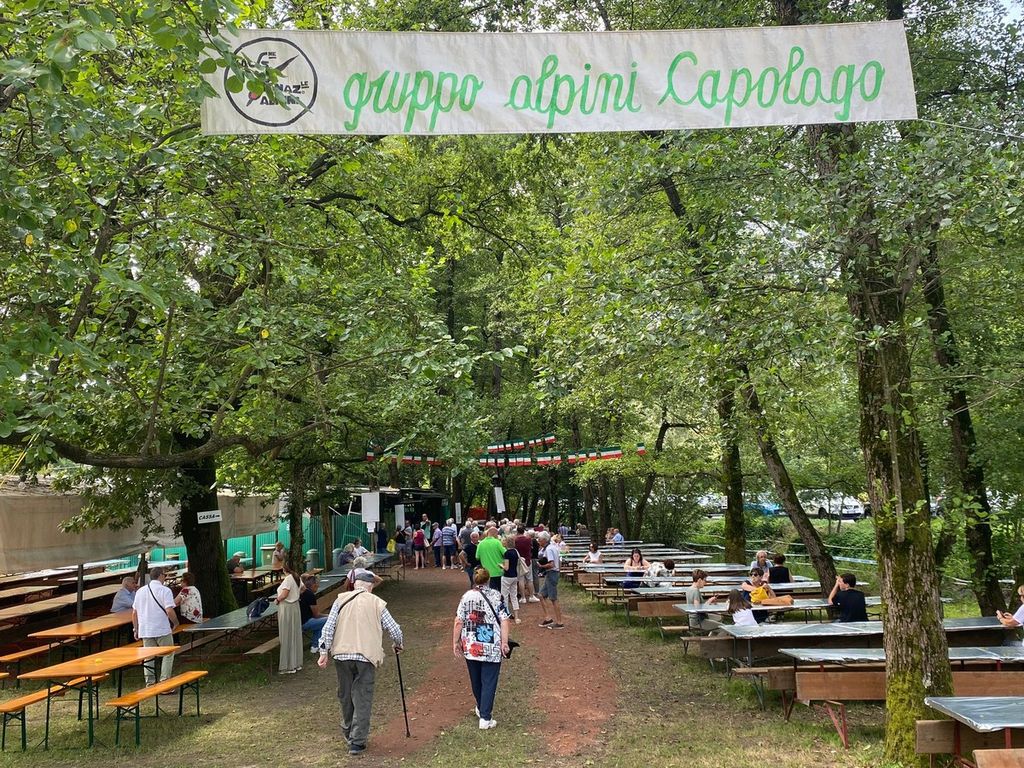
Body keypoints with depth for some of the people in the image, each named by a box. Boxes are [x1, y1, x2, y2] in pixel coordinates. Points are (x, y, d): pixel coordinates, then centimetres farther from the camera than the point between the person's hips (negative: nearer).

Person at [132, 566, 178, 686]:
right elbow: (169, 611, -18)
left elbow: (134, 613, 12)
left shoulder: (140, 591, 9)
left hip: (145, 630, 5)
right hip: (162, 630, -5)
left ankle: (150, 683, 14)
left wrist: (136, 630, 19)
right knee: (168, 655, 6)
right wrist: (175, 623, -2)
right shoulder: (164, 590, -10)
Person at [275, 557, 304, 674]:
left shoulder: (287, 579, -19)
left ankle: (289, 666, 6)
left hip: (286, 608, -8)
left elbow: (284, 594, -26)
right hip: (295, 606, 8)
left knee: (287, 636, 0)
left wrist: (277, 599, -10)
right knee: (295, 635, 14)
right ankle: (297, 663, 22)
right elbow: (302, 589, 17)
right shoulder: (296, 577, 6)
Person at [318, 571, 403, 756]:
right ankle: (357, 742, 0)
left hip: (342, 654, 2)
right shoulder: (377, 603, 5)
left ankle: (348, 732, 36)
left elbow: (328, 627, 1)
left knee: (345, 695, 19)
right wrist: (398, 645, 27)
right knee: (363, 699, 3)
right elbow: (395, 630, 8)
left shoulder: (341, 599, 7)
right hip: (366, 656, -2)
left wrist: (324, 652, 4)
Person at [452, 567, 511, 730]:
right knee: (489, 682, 3)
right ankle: (485, 718, 0)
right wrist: (504, 642, -6)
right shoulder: (496, 596, -4)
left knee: (476, 680, 20)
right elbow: (504, 621, -9)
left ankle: (481, 709, 39)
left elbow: (458, 622, -4)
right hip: (492, 647, -2)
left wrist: (455, 642, 5)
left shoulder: (466, 597, -1)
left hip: (470, 647, 3)